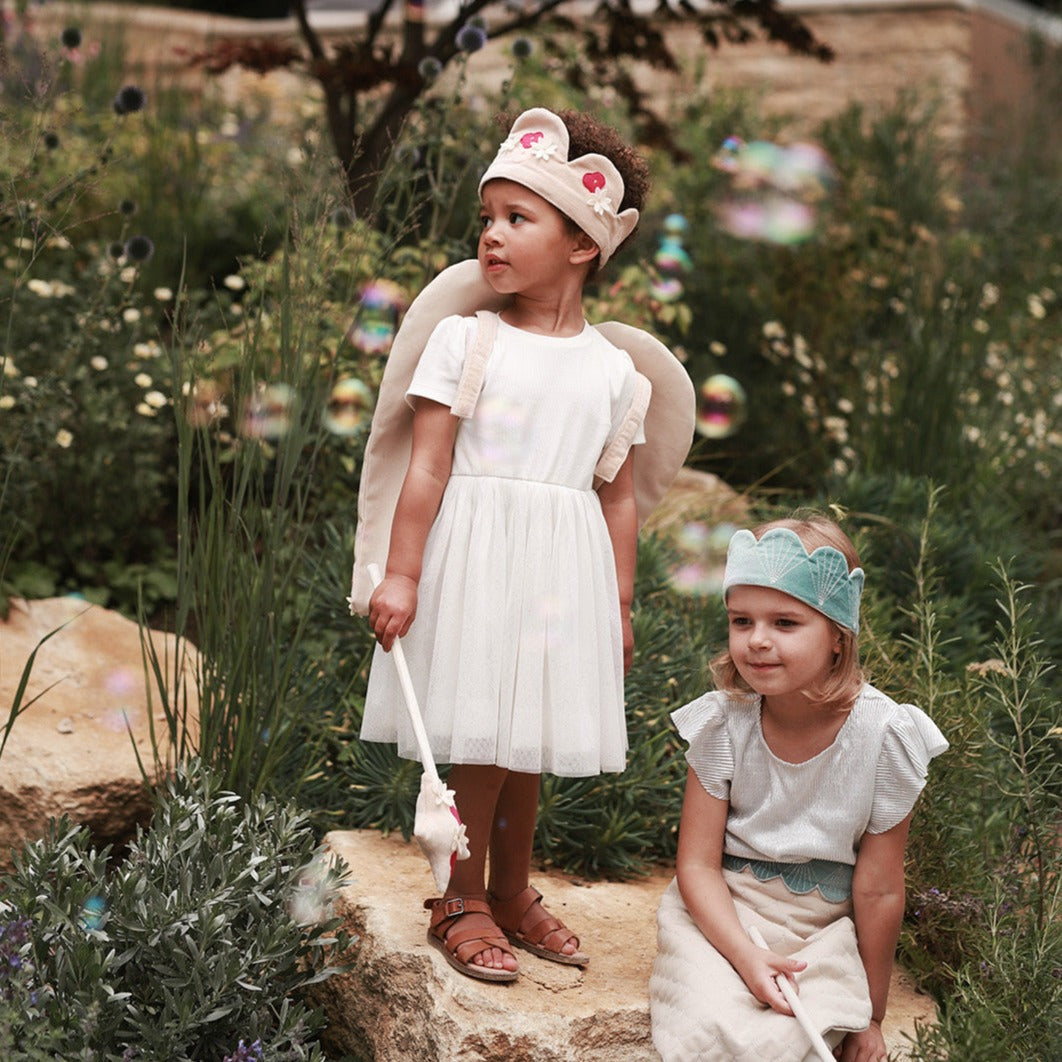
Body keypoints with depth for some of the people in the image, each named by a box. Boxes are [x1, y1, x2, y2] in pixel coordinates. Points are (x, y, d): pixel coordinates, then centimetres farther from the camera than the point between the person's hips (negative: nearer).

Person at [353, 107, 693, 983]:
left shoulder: (613, 368, 6)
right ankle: (462, 902, 19)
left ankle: (511, 891, 32)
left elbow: (620, 495, 9)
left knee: (526, 739, 13)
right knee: (479, 739, 0)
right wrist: (400, 574, -10)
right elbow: (428, 464, -6)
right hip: (471, 557, -3)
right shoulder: (462, 338, -3)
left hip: (561, 574, 3)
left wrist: (621, 605, 10)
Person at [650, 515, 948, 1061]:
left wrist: (870, 1017, 2)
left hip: (821, 930, -1)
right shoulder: (722, 723, -12)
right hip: (721, 915, 1)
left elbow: (878, 891, -7)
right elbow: (698, 863, -7)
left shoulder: (883, 735, -16)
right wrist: (745, 956, -24)